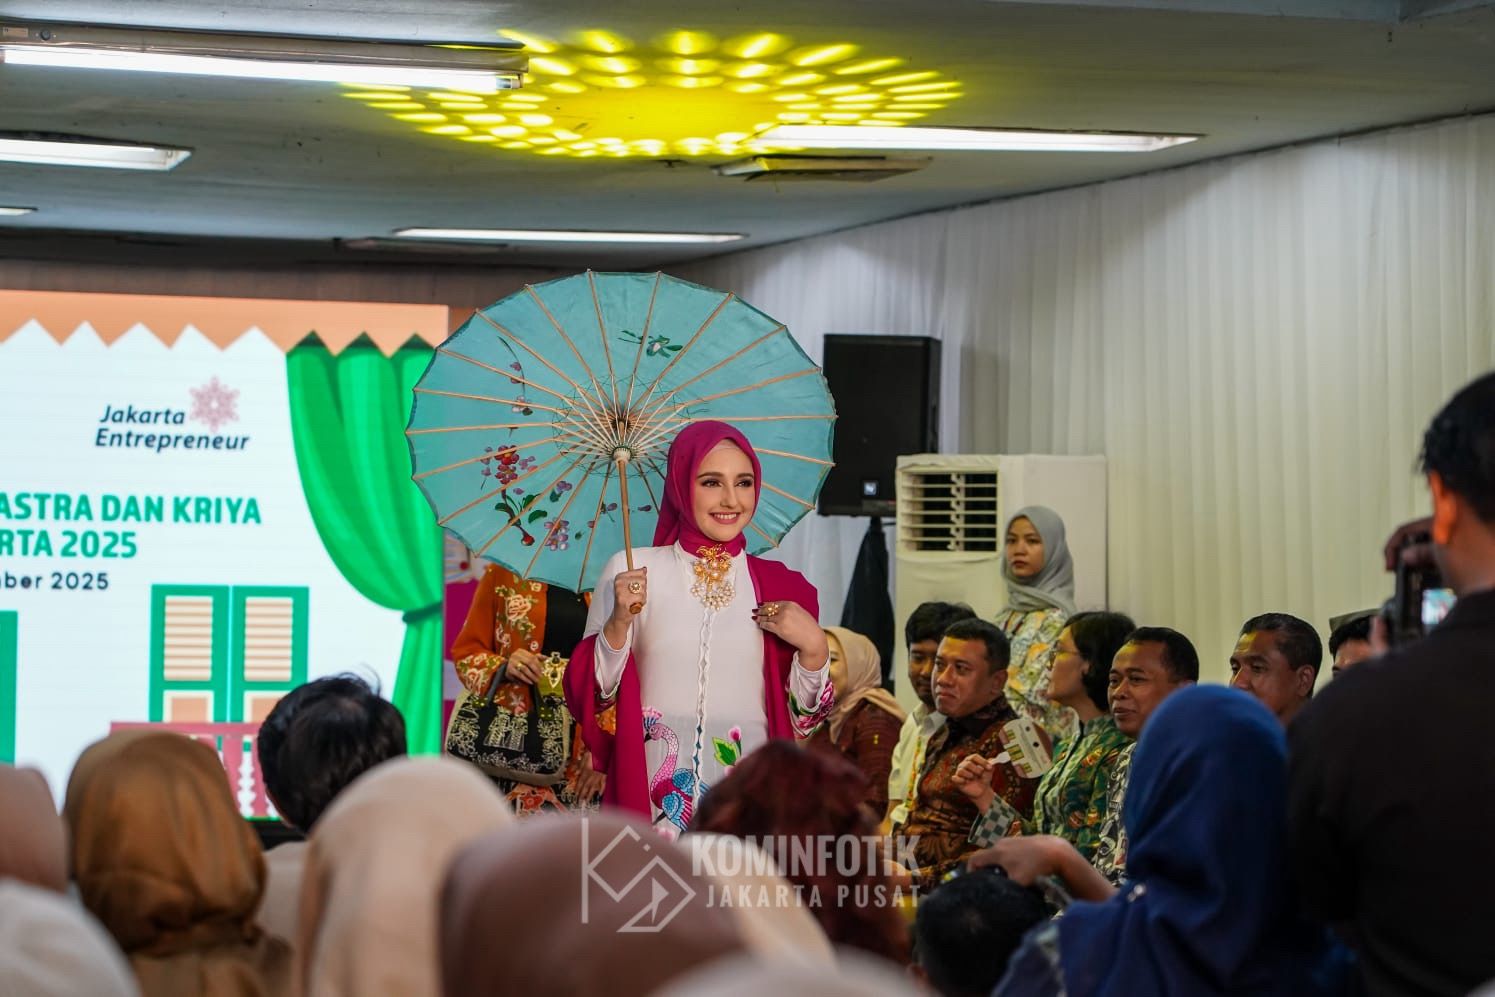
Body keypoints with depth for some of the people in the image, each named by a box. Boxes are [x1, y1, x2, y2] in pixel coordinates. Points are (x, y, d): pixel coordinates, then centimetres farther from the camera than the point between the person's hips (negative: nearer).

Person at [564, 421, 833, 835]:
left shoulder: (780, 587, 8)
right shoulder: (629, 570, 3)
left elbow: (804, 721, 10)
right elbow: (589, 699, 0)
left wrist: (814, 648, -6)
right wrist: (619, 623, -15)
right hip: (651, 797, -1)